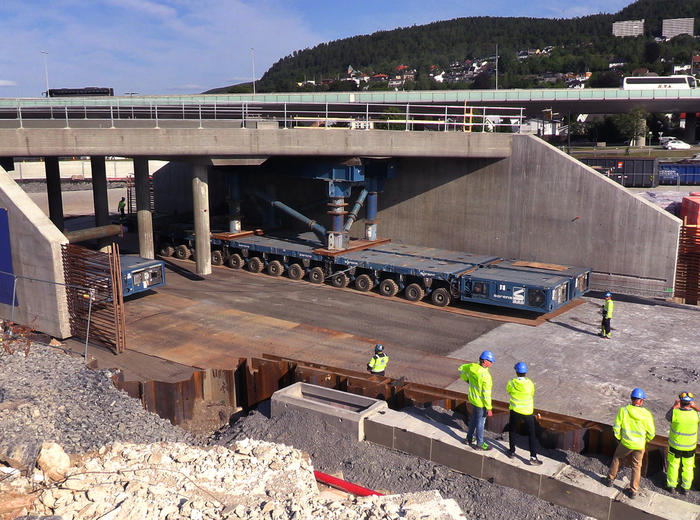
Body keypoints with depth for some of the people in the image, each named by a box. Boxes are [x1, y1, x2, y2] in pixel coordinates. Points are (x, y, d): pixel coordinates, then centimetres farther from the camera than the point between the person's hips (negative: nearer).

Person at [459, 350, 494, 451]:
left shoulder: (472, 366, -11)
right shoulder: (486, 376, -31)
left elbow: (461, 368, 10)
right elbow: (486, 394, -26)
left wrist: (467, 379, 23)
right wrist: (489, 409, -16)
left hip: (472, 398, 7)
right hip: (481, 402, -7)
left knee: (473, 418, 27)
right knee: (480, 423, 11)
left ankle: (469, 438, 42)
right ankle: (479, 444, 27)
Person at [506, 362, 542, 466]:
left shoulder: (511, 383, -14)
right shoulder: (530, 383, -15)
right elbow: (532, 394, 4)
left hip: (515, 411, 1)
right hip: (527, 412, -1)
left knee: (512, 430, 22)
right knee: (531, 434, 9)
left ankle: (512, 452, 30)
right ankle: (533, 457, 5)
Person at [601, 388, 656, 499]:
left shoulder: (624, 410, -14)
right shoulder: (647, 414, -12)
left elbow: (616, 427, -8)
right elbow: (651, 433, -4)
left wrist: (619, 437, 10)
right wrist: (645, 440, 16)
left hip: (626, 443, -1)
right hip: (640, 445, 1)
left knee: (616, 458, 23)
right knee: (637, 466, 16)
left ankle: (610, 479, 33)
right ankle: (633, 491, 21)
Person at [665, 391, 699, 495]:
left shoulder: (675, 413, -24)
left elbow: (667, 417, 0)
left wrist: (674, 406, -1)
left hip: (675, 445, -1)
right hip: (690, 447, 1)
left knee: (673, 465, 18)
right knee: (688, 467, 20)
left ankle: (671, 485, 30)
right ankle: (685, 488, 31)